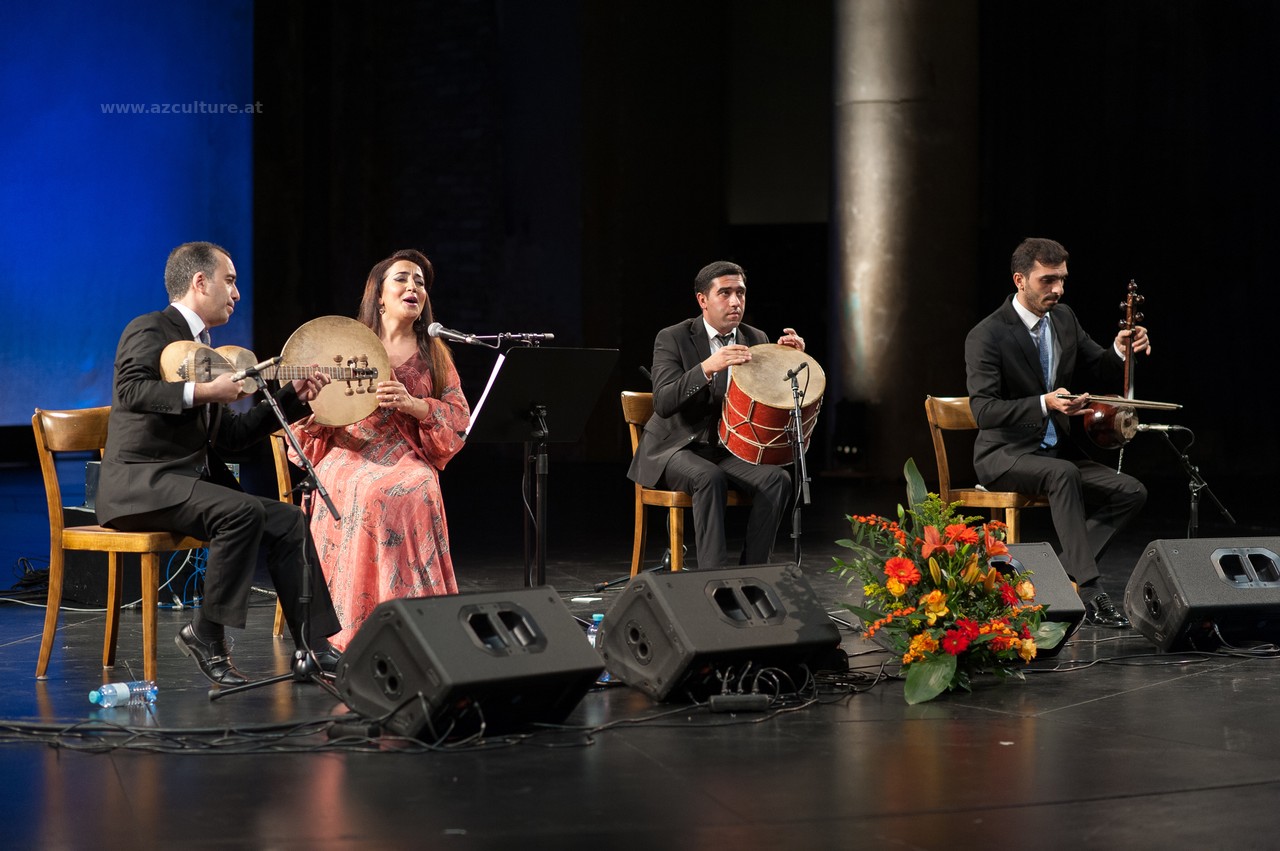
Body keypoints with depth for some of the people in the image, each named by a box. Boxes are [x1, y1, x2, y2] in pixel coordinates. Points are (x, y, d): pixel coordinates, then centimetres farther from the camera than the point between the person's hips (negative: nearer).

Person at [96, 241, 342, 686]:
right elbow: (130, 390, -25)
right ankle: (206, 634, -19)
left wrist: (293, 396, 13)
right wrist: (204, 391, -29)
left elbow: (230, 436, 19)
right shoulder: (151, 330, -6)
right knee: (244, 511, -30)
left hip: (192, 481, 9)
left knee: (288, 520, -3)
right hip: (139, 484, -9)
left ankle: (313, 644, -3)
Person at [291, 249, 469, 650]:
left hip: (408, 461, 2)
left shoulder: (434, 354, 13)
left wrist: (412, 404, -12)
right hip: (351, 456, -2)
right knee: (374, 494, -36)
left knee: (415, 492, -34)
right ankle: (356, 628, -30)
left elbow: (459, 419, 5)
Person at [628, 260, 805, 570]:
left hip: (728, 449, 5)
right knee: (709, 478, -35)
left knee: (776, 478, -22)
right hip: (675, 449, -5)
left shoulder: (755, 340, 6)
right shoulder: (673, 339, -9)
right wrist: (707, 367, -37)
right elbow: (663, 403, -23)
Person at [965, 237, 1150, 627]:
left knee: (1131, 492, -15)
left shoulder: (1063, 318, 7)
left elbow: (1100, 373, 15)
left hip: (1056, 449, 7)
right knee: (1063, 474, -38)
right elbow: (984, 411, -22)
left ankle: (1062, 570, -17)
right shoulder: (987, 336, -14)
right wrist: (1044, 403, -36)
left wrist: (1121, 351, -9)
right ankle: (1089, 591, -40)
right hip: (1004, 455, -7)